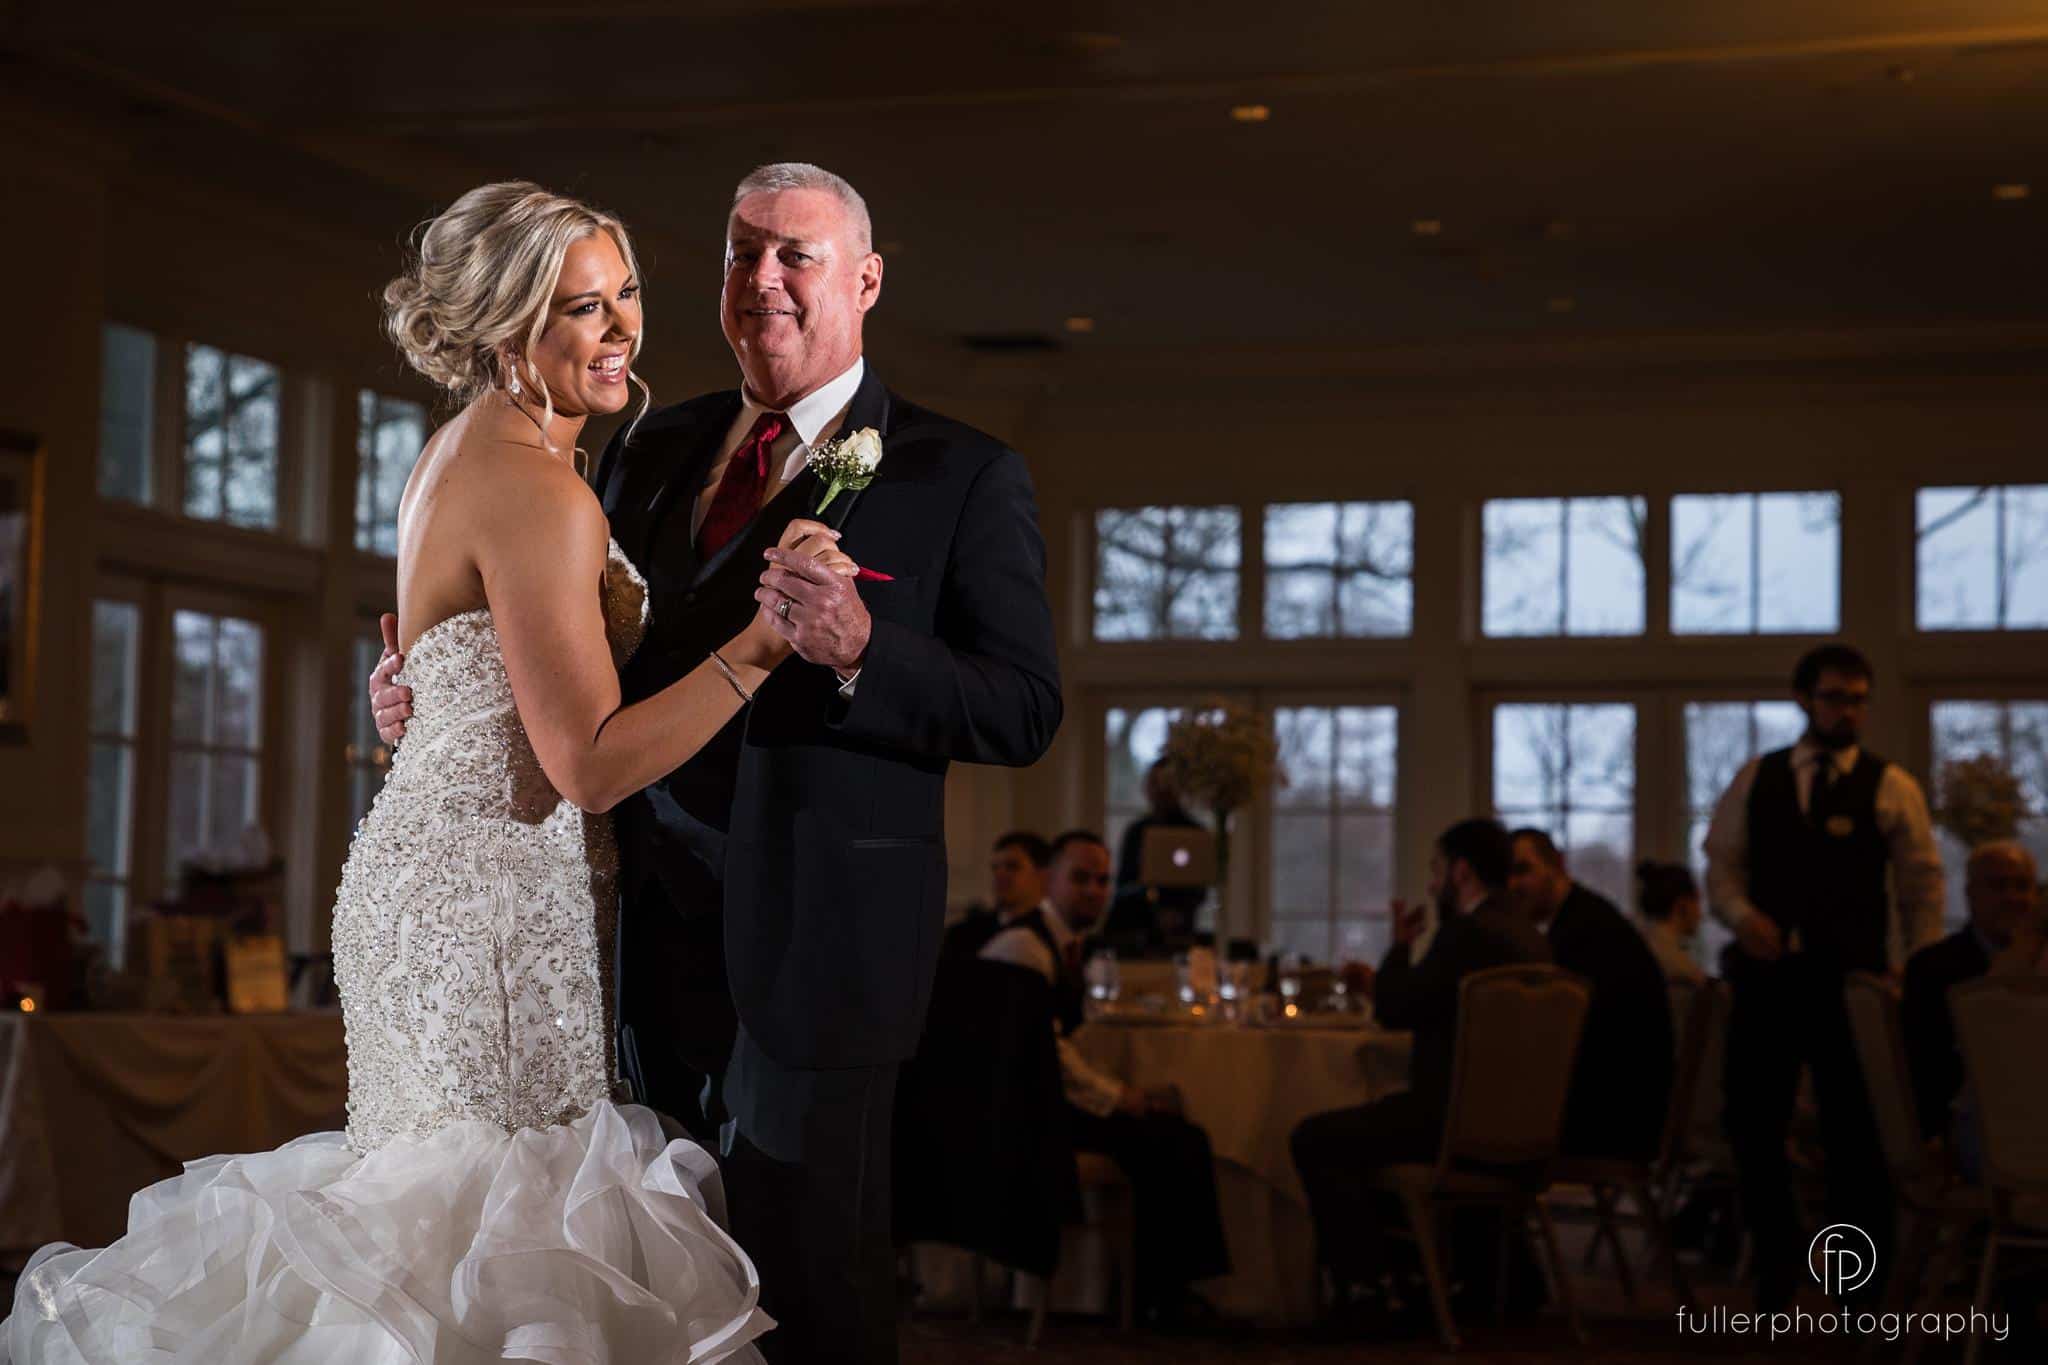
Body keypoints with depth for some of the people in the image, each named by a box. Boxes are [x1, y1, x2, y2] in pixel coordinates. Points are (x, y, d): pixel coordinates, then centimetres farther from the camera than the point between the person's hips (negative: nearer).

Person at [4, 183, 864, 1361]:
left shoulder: (472, 450, 14)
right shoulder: (539, 490, -17)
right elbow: (591, 763, -21)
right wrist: (761, 641, -26)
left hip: (432, 864, 10)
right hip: (489, 899, -10)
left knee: (463, 1204, 11)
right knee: (517, 1211, -7)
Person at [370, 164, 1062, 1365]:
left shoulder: (965, 476, -3)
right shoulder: (654, 450, 14)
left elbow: (1025, 711, -10)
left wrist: (862, 652, -25)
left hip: (811, 935, -5)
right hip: (652, 912, 6)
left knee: (809, 1267, 2)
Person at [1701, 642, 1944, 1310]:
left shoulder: (1889, 786, 2)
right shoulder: (1755, 779, 10)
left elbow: (1922, 887, 1)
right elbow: (1721, 863, 11)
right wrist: (1740, 913, -11)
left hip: (1850, 978, -3)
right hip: (1767, 973, 3)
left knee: (1855, 1133, 2)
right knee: (1751, 1124, 5)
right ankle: (1777, 1267, 22)